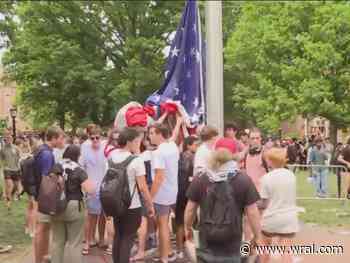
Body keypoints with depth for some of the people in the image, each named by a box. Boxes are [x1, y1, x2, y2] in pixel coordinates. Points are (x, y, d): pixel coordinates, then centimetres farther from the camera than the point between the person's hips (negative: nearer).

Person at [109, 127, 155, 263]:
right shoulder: (136, 160, -18)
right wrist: (150, 205, -8)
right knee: (127, 239, 3)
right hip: (132, 206, -6)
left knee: (118, 237, 19)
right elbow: (142, 187, -18)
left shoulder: (112, 156, 0)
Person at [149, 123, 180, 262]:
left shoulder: (159, 152, -23)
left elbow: (159, 177, -25)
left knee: (162, 225, 3)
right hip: (172, 191, 9)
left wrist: (150, 197, -20)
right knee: (164, 223, 22)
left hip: (162, 194, -9)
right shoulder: (174, 147, 0)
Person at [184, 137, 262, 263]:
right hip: (231, 245, -1)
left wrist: (187, 228, 20)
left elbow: (190, 209, 4)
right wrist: (258, 236, 5)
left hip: (207, 244, 2)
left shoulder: (200, 180, -4)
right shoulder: (244, 180, -9)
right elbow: (252, 212, -7)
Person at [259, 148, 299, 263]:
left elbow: (265, 203, -9)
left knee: (265, 245, 20)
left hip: (271, 218, -2)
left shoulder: (267, 177, -12)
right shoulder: (291, 175, 1)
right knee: (286, 250, 1)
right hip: (289, 218, 2)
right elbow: (293, 196, 12)